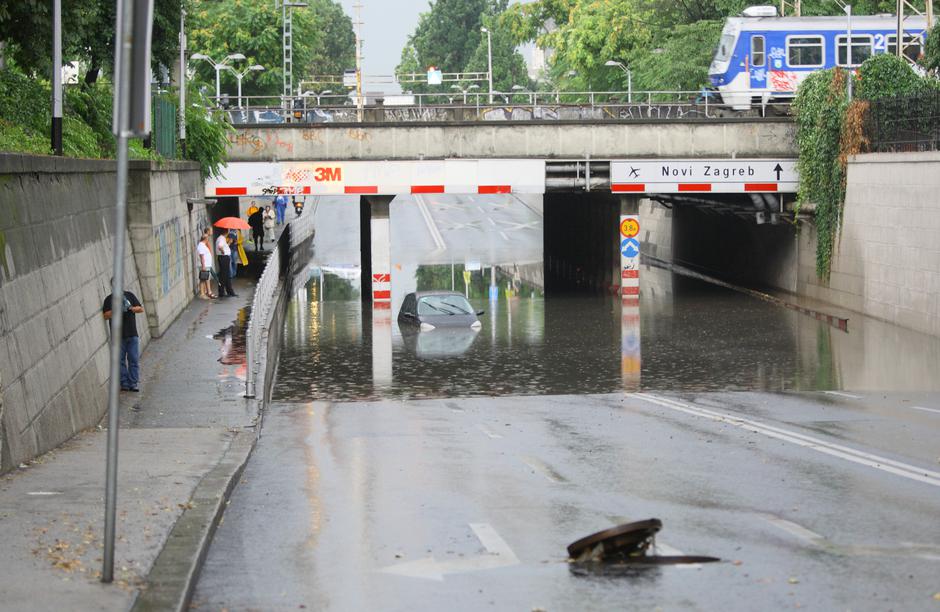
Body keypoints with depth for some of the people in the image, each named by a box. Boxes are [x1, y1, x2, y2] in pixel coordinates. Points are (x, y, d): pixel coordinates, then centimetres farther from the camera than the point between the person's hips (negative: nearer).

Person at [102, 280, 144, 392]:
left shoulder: (129, 295, 12)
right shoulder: (109, 299, 5)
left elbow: (141, 309, 9)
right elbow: (105, 316, -4)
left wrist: (131, 308, -11)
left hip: (132, 334, 2)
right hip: (118, 336, -2)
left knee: (134, 360, -1)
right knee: (121, 360, -1)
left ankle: (133, 383, 2)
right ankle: (124, 383, 4)